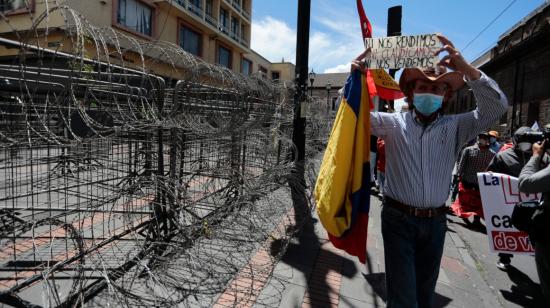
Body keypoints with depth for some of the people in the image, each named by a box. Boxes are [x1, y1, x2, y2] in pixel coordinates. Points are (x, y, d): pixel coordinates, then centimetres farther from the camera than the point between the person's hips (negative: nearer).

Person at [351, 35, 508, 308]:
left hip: (435, 221, 3)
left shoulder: (455, 127, 4)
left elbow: (496, 106, -6)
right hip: (398, 219, -2)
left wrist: (465, 67, -17)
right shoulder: (393, 123, -1)